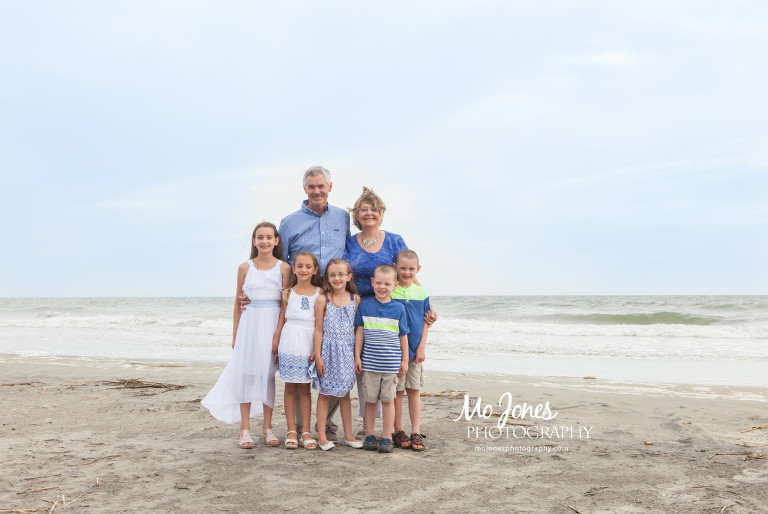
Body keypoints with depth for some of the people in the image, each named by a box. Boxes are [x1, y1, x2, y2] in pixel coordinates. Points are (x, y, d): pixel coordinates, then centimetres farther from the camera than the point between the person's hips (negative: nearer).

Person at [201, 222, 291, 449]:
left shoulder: (283, 268, 3)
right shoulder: (245, 267, 5)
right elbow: (238, 302, 9)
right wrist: (235, 334, 8)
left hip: (273, 325, 0)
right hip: (249, 325, 0)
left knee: (268, 374, 5)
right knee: (246, 373, 0)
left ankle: (267, 427, 15)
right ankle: (245, 429, 8)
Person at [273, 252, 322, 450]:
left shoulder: (319, 294, 3)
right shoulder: (288, 293, 6)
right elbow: (281, 322, 9)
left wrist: (317, 349, -5)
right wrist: (275, 347, 7)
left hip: (309, 345, -1)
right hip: (289, 344, 1)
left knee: (305, 388, 4)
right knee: (290, 387, 4)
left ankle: (305, 432, 9)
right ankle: (291, 431, 10)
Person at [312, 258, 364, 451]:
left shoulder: (355, 299, 2)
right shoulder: (323, 300, -6)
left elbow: (358, 328, 6)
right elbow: (318, 329, -5)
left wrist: (357, 354, 3)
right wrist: (318, 356, -7)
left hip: (347, 351, 3)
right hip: (328, 351, -2)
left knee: (345, 393, 11)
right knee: (324, 393, 4)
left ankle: (348, 435, 19)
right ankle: (321, 436, 11)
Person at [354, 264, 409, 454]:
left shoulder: (398, 308, 1)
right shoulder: (364, 305, 2)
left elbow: (403, 336, 6)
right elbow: (359, 332, 6)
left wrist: (404, 360, 6)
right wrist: (357, 356, 3)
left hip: (391, 363, -1)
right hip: (369, 362, 1)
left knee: (388, 400, 4)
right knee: (370, 400, 7)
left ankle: (387, 437, 11)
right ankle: (369, 435, 18)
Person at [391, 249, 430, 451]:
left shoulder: (421, 293, 3)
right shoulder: (389, 291, -5)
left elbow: (426, 321, 5)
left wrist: (421, 347, 0)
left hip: (415, 350, 3)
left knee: (414, 391, 8)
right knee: (397, 392, 5)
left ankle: (416, 433, 13)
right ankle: (398, 432, 15)